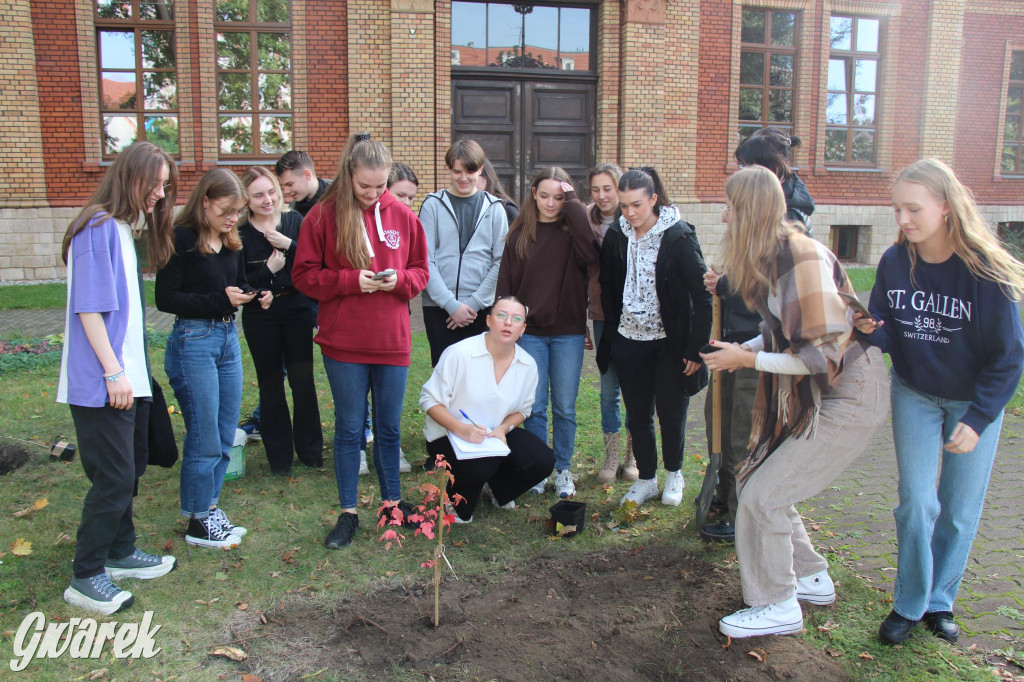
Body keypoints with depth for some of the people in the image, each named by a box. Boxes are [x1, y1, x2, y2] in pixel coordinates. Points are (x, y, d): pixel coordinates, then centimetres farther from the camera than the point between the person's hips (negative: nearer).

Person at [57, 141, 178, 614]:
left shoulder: (124, 229, 13)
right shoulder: (100, 227, -15)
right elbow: (89, 307, -19)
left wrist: (131, 370, 14)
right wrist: (113, 373, -19)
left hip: (128, 378, 9)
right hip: (101, 383, -9)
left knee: (128, 469, 17)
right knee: (114, 478, -3)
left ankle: (121, 553, 32)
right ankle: (85, 577, 11)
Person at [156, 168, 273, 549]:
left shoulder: (231, 242, 9)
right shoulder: (182, 240, -12)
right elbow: (166, 298, -15)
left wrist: (255, 297, -2)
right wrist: (219, 299, -21)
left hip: (228, 338, 7)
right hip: (193, 341, -7)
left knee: (225, 437, 13)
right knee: (205, 440, 0)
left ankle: (209, 508, 27)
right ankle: (198, 522, 15)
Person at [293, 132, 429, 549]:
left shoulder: (402, 215, 3)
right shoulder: (323, 216, -5)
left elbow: (420, 271, 10)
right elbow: (304, 276, -4)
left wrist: (398, 279, -12)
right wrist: (351, 280, -17)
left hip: (392, 342, 2)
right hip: (343, 343, -2)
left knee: (389, 427, 14)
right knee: (348, 428, 7)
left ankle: (392, 503, 31)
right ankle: (348, 513, 20)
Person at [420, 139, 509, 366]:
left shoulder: (493, 208, 8)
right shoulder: (433, 205, 4)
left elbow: (500, 261, 2)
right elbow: (425, 261, -3)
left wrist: (474, 303, -8)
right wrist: (451, 304, -10)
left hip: (481, 309, 1)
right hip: (438, 307, -1)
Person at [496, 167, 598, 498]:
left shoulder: (573, 231, -1)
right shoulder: (520, 234, 4)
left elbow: (590, 253, -24)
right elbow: (505, 282, 5)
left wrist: (573, 203, -17)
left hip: (568, 332, -1)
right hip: (530, 331, 1)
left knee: (565, 407, 7)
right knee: (534, 406, 6)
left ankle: (563, 470, 22)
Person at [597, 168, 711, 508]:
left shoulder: (679, 237, -12)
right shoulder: (615, 237, 1)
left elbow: (701, 294, -10)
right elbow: (608, 289, 10)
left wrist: (696, 348, -13)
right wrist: (610, 339, 4)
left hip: (670, 343, -3)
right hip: (629, 342, 4)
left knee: (671, 413, 9)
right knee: (637, 415, 9)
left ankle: (674, 474, 32)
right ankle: (646, 479, 25)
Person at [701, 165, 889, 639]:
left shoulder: (803, 258, -24)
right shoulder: (770, 257, 4)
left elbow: (825, 353, -26)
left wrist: (748, 359, -18)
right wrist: (742, 349, 1)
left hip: (848, 400, -9)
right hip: (809, 399, 9)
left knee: (762, 495, -7)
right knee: (761, 485, 12)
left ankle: (778, 607, 12)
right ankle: (812, 578, 32)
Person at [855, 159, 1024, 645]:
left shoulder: (985, 271, -22)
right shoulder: (895, 262, -12)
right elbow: (888, 336, -5)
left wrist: (977, 420, -19)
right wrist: (871, 330, -28)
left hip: (974, 401, -2)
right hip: (914, 395, 2)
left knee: (960, 510, 7)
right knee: (916, 502, -1)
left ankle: (940, 601, 27)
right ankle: (909, 604, 17)